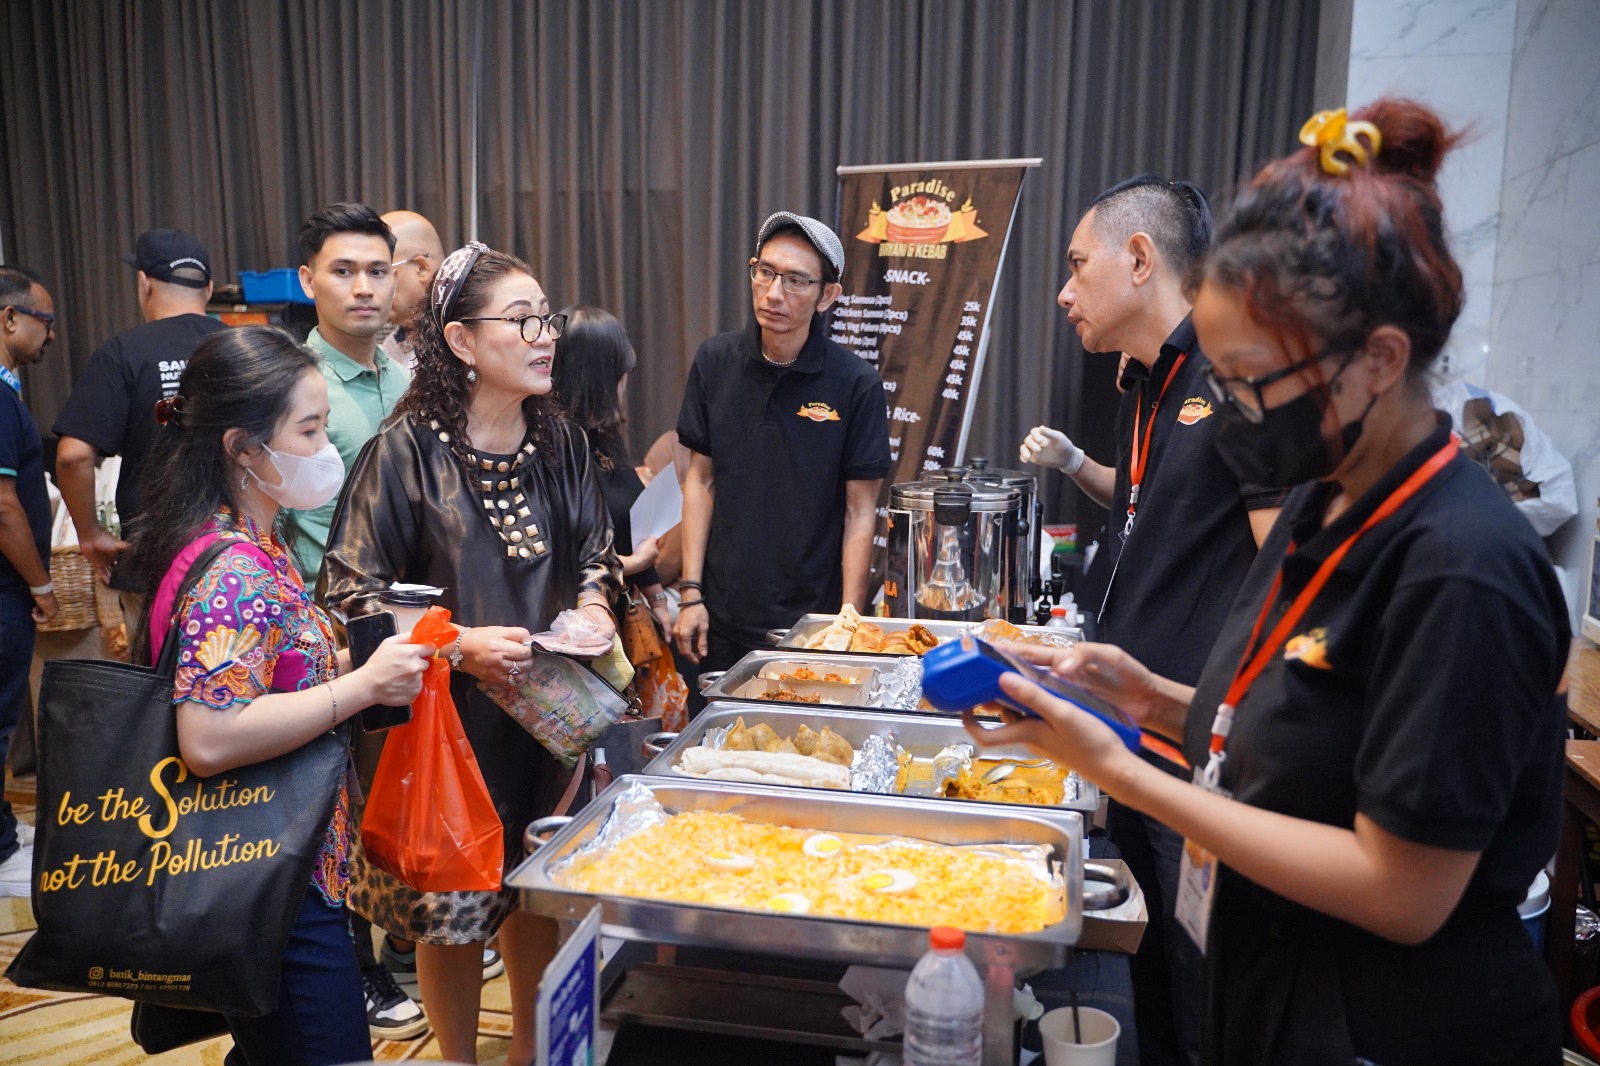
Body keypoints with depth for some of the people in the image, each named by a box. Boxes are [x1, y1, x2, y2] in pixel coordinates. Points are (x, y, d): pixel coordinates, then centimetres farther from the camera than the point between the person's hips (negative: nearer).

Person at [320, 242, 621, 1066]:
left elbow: (596, 555, 16)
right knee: (452, 911, 8)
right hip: (448, 720, -5)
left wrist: (592, 607, -5)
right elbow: (350, 595, -11)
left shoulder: (561, 443, 3)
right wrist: (458, 645, -22)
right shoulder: (406, 451, -13)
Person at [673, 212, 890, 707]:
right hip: (721, 616, 3)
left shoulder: (856, 384, -10)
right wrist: (691, 592, 1)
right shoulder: (715, 361, -1)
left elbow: (860, 512, -7)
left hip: (811, 616, -3)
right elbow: (700, 479, 4)